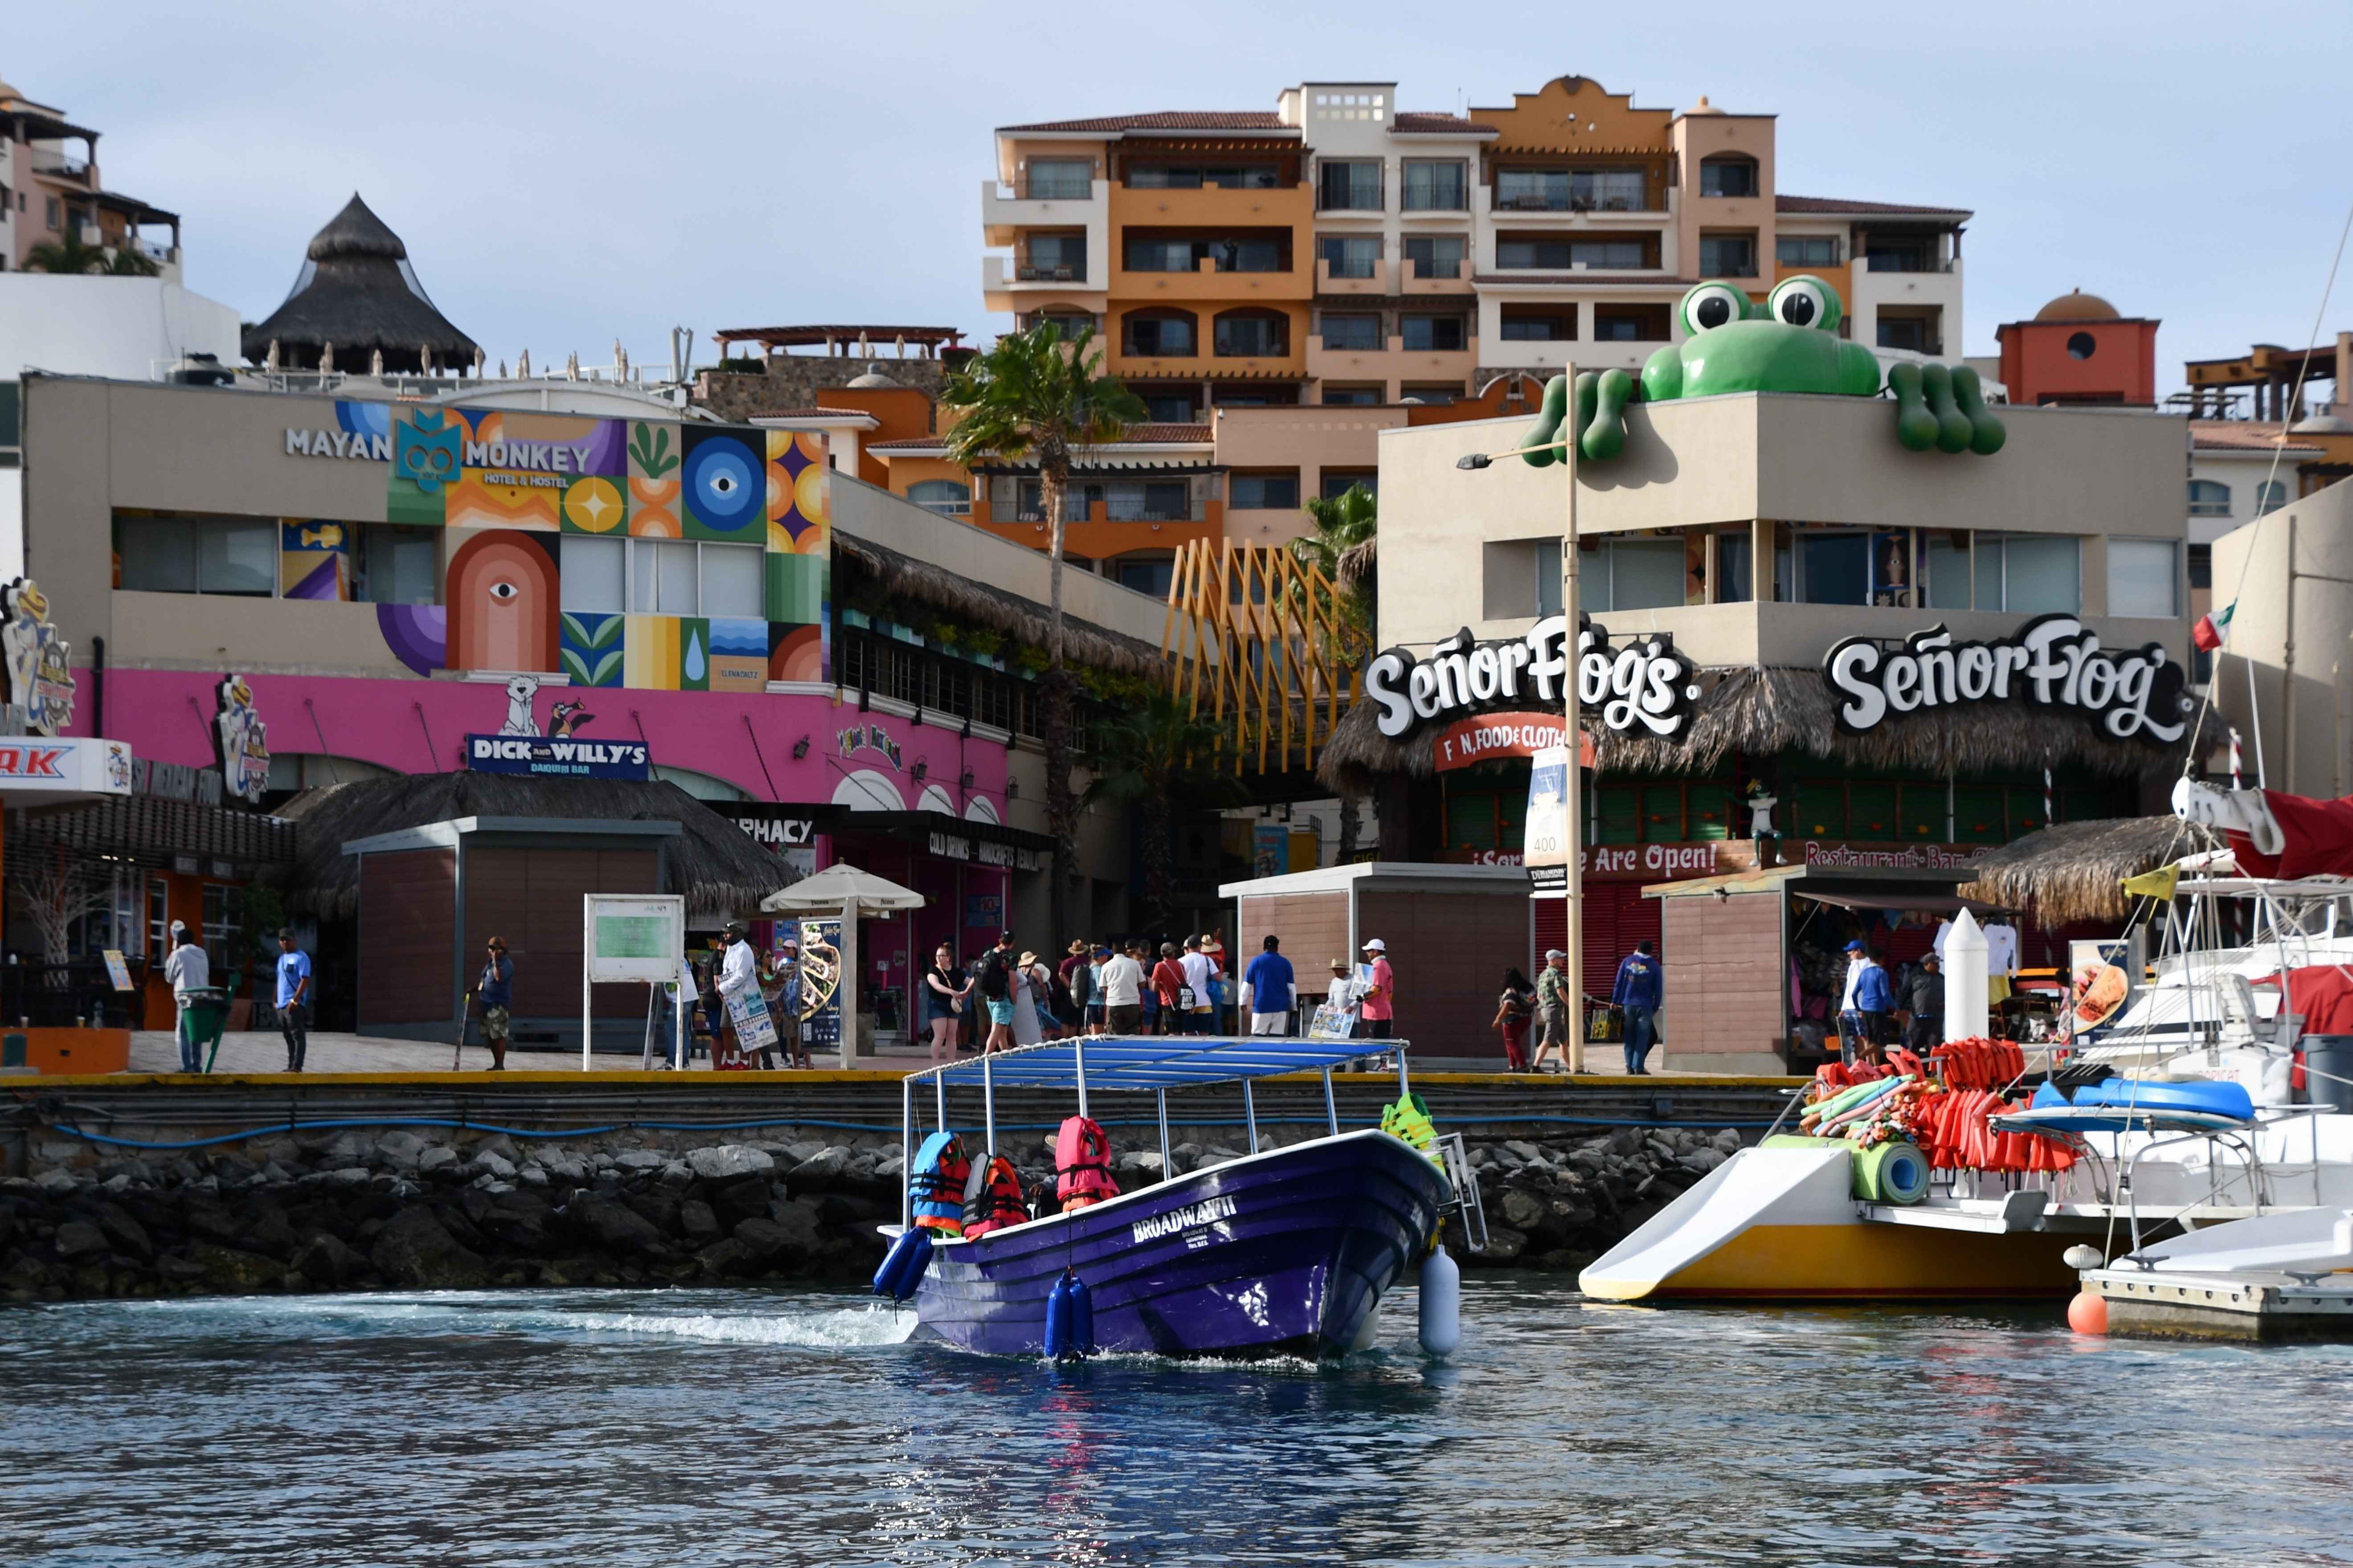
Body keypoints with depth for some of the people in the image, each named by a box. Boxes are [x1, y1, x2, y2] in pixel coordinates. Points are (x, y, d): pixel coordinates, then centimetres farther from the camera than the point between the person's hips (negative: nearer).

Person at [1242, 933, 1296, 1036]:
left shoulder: (1256, 962, 2)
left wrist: (1243, 1002, 11)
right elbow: (1291, 986, 4)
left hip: (1262, 1006, -1)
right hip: (1281, 1006, 1)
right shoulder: (1285, 963, 4)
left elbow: (1247, 984, 2)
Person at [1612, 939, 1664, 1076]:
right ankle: (1638, 1067, -7)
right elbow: (1658, 990, 3)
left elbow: (1619, 983, 5)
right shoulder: (1654, 966, 2)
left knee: (1629, 1038, 8)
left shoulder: (1627, 961, 5)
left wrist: (1615, 1001, 10)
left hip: (1628, 1004, 2)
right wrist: (1655, 1008, 10)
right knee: (1642, 1038, -1)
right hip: (1645, 1006, -2)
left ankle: (1630, 1067, 6)